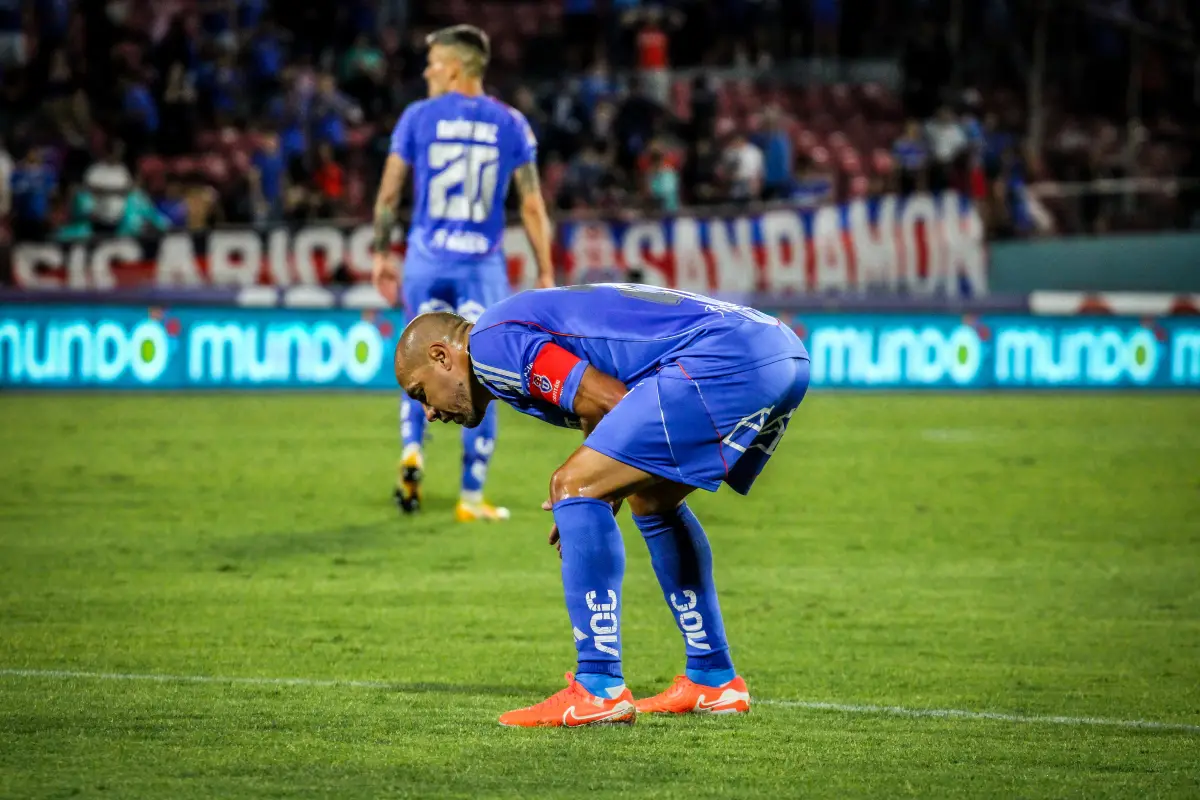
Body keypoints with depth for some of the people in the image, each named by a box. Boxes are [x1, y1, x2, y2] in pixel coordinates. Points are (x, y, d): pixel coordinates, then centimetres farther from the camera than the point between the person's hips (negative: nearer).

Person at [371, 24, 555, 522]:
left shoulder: (418, 117, 0)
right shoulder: (511, 125, 1)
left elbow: (389, 192, 2)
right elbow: (532, 206, 0)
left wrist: (381, 255, 13)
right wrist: (545, 274, 5)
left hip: (427, 260, 1)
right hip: (482, 266, 0)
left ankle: (411, 451, -6)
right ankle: (471, 498, 5)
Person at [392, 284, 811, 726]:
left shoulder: (491, 341, 0)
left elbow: (614, 403, -7)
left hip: (722, 358, -10)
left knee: (576, 486, -7)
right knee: (653, 500, 28)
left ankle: (600, 690, -7)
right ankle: (713, 679, 31)